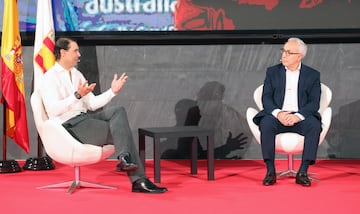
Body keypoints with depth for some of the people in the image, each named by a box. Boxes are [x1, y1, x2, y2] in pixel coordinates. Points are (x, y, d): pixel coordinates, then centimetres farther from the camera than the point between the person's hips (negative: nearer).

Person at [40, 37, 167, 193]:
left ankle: (125, 158, -29)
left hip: (85, 117, 8)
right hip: (70, 126, -8)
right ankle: (138, 180, -14)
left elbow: (92, 104, 18)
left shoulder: (77, 74, 20)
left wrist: (112, 91, 6)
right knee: (121, 132, -16)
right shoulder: (51, 77, -7)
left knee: (119, 111, -17)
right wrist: (77, 95, -31)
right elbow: (53, 109, -21)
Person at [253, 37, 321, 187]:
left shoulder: (313, 75, 8)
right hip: (277, 115, 1)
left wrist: (298, 116, -21)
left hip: (301, 117, 0)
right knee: (266, 124, -32)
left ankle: (303, 172, -28)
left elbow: (314, 102, -2)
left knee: (314, 125, -32)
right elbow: (266, 98, 3)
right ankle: (270, 171, -28)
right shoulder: (272, 72, 12)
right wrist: (278, 113, -18)